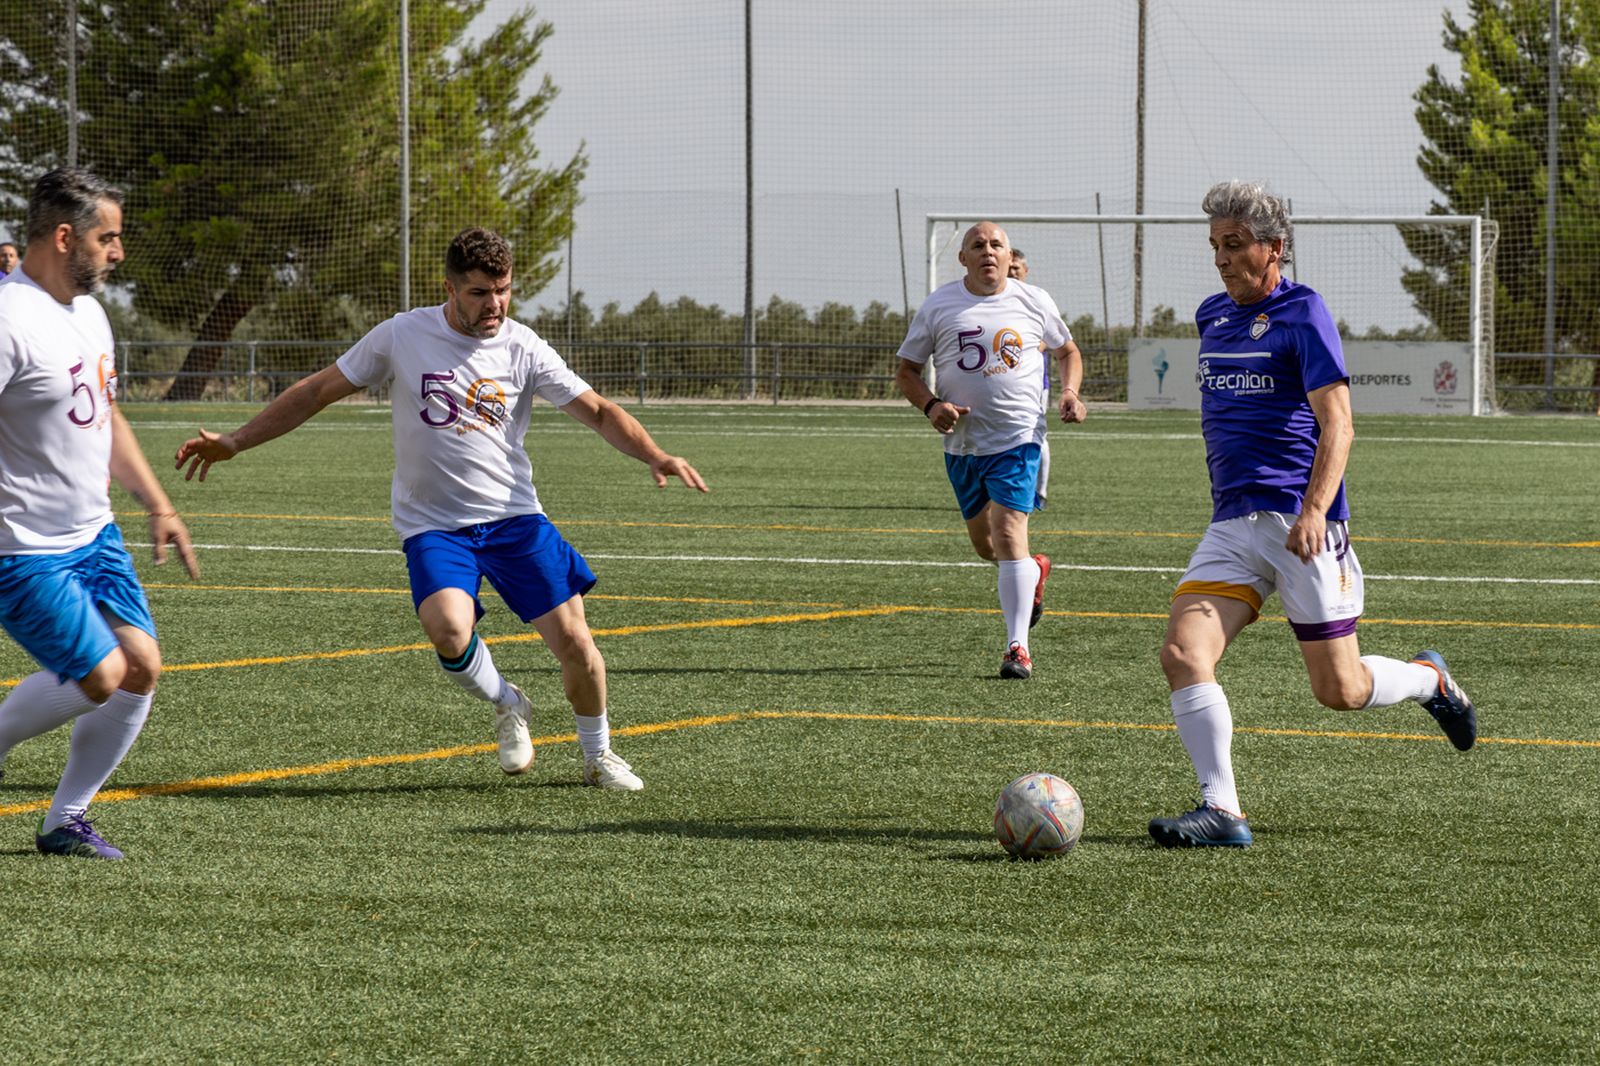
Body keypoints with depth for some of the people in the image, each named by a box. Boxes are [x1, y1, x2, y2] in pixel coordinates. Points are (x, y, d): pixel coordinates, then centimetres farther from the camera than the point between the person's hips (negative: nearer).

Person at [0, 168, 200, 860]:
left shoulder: (88, 311, 10)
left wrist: (157, 505, 20)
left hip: (96, 536, 9)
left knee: (141, 669, 1)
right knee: (100, 676, -13)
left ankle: (65, 820, 14)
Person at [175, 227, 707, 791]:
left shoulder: (522, 348, -1)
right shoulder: (402, 336, -4)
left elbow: (598, 411, 2)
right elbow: (317, 391, 5)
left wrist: (656, 457, -16)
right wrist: (233, 442, 4)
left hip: (514, 517, 1)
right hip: (432, 526, -1)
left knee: (574, 642, -8)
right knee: (448, 629, -29)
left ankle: (599, 756, 20)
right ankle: (505, 704, 4)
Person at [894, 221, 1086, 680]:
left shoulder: (1034, 301, 2)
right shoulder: (938, 305, 1)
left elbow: (1067, 351, 18)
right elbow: (906, 371, 6)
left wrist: (1070, 393, -1)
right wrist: (931, 406, -13)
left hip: (1018, 437, -3)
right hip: (962, 441, 3)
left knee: (1008, 532, -16)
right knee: (984, 544, 13)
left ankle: (1018, 648, -13)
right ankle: (1034, 572, 48)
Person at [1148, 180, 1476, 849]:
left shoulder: (1302, 313, -7)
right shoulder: (1212, 316, 14)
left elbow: (1337, 425, -16)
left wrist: (1314, 510, -28)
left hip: (1301, 523, -6)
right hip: (1231, 522, 6)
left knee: (1339, 690, -1)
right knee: (1183, 653, -17)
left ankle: (1429, 679, 31)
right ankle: (1221, 810, -17)